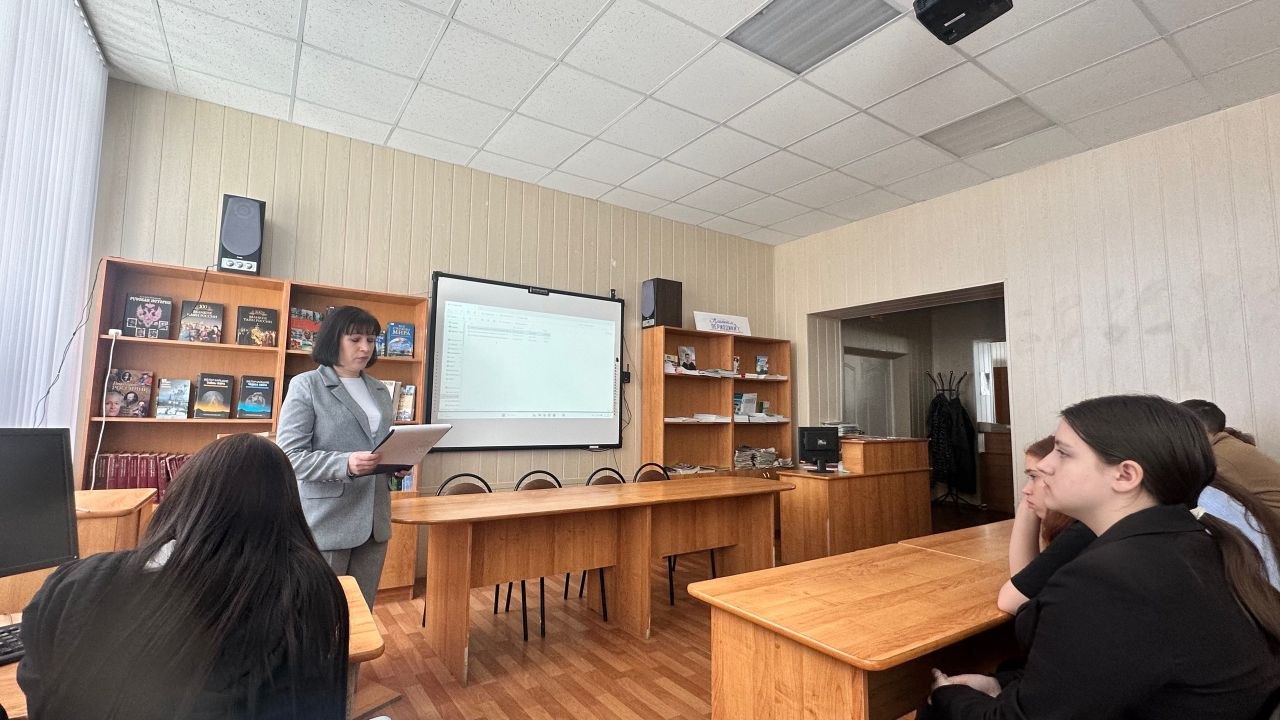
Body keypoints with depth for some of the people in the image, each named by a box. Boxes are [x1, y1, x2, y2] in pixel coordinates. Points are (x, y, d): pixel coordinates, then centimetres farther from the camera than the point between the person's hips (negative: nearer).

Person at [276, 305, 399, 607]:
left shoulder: (380, 391, 13)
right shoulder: (306, 385, -4)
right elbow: (289, 455, -11)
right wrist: (346, 464, -26)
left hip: (373, 520, 5)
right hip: (326, 522, -5)